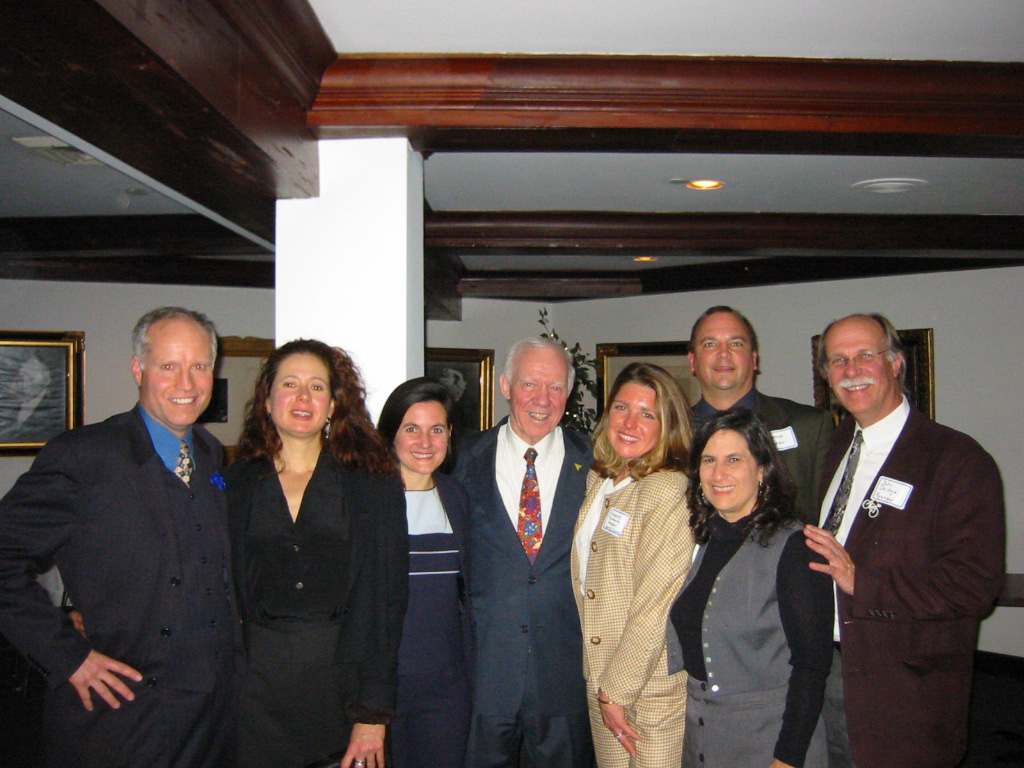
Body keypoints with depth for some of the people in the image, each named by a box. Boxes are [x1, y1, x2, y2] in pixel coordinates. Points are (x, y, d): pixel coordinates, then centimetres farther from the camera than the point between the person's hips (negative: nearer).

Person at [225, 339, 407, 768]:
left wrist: (373, 714, -9)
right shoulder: (236, 484, 5)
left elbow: (385, 598, -5)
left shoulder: (373, 485, -1)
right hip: (258, 682, 1)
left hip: (345, 680, -1)